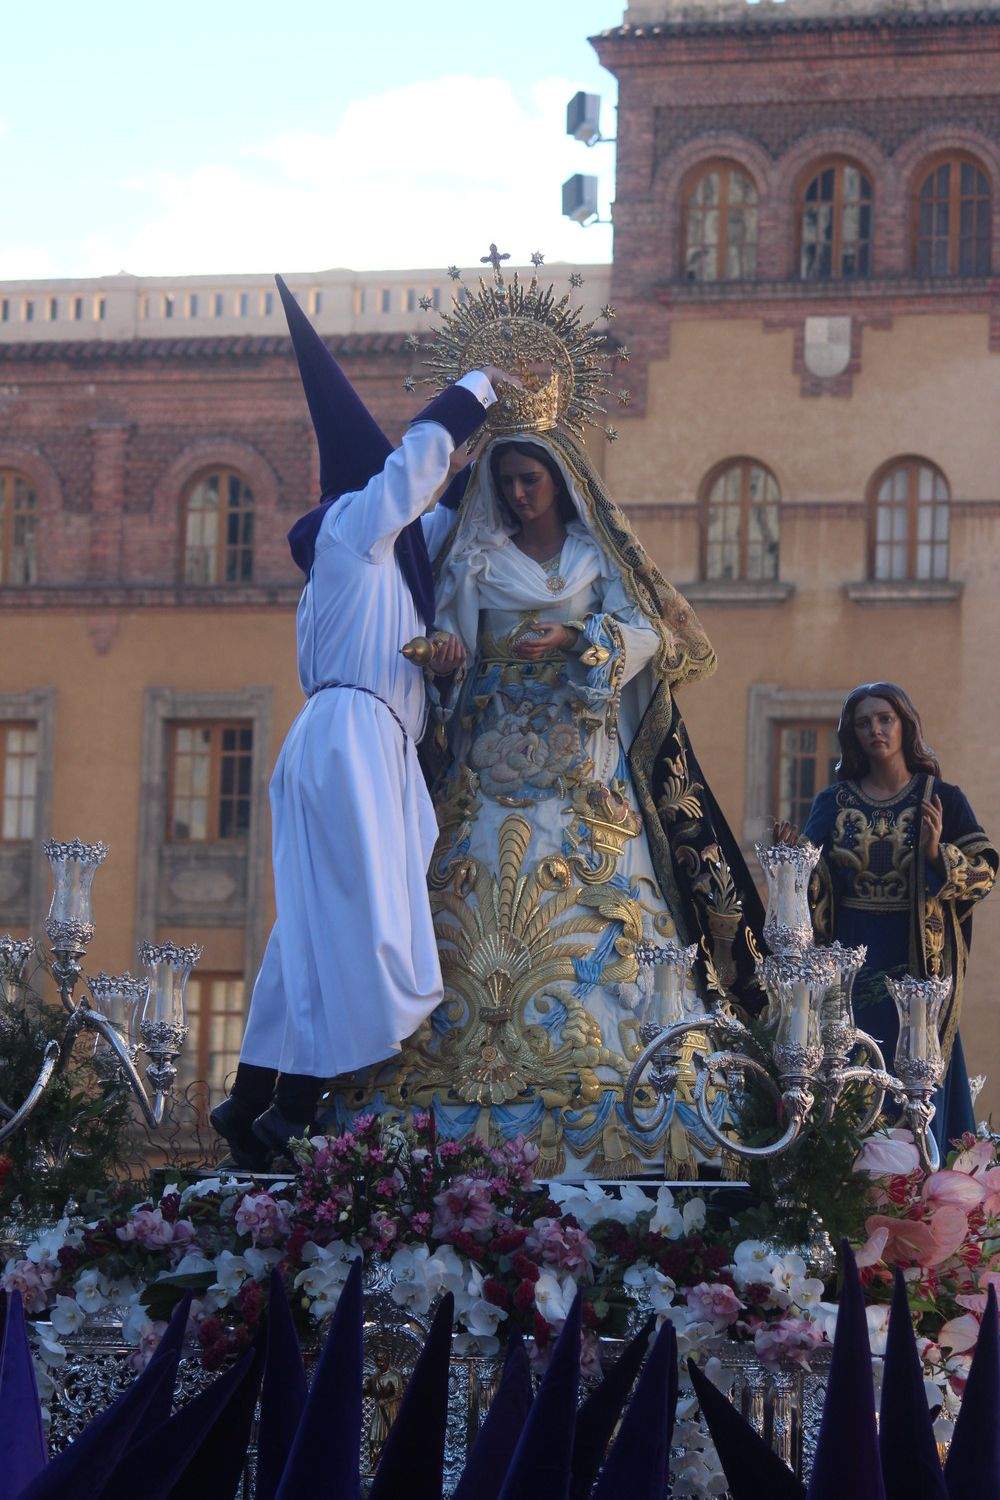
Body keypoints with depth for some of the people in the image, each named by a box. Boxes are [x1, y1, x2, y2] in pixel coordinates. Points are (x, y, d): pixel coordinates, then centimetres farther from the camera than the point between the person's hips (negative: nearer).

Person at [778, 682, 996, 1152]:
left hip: (916, 962, -1)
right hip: (852, 963, 1)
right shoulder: (833, 803, 9)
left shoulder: (941, 800, 3)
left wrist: (937, 852, -19)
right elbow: (814, 888, 6)